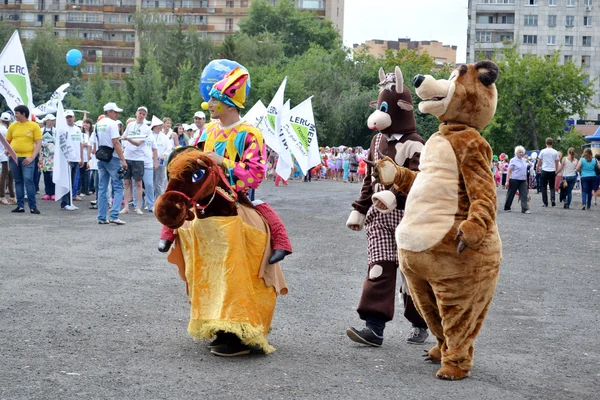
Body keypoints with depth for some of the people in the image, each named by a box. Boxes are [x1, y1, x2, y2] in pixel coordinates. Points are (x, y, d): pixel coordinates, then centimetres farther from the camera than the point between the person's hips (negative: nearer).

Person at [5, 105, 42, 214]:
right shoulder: (12, 126, 10)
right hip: (14, 157, 4)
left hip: (27, 158, -4)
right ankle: (20, 206, 12)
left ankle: (33, 207, -10)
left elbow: (38, 143, -3)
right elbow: (7, 141, 18)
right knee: (18, 181, 8)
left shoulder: (34, 126, 0)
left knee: (28, 180, -12)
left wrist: (32, 157, -12)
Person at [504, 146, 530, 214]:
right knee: (511, 194, 6)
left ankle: (525, 209, -10)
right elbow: (509, 171, -10)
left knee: (524, 195, -6)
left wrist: (526, 180, 17)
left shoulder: (524, 160, 12)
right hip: (514, 180, -5)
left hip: (523, 180, 5)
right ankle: (507, 208, 21)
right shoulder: (513, 160, -6)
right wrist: (507, 181, -16)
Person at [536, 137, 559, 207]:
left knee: (544, 187, 5)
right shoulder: (555, 152, 2)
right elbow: (557, 163, 5)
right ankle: (553, 199, -9)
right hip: (552, 171, 2)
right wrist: (556, 171, 15)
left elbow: (539, 162, 2)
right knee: (552, 187, 14)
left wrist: (537, 169, 15)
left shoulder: (543, 151, -2)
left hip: (544, 171, -2)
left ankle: (545, 203, 3)